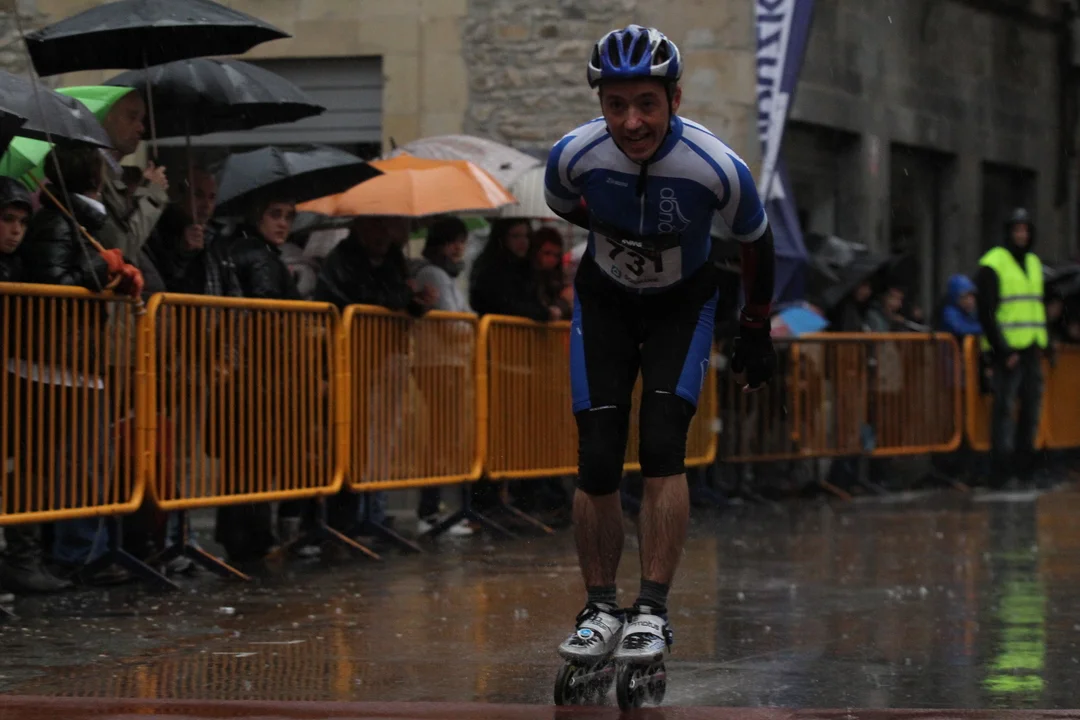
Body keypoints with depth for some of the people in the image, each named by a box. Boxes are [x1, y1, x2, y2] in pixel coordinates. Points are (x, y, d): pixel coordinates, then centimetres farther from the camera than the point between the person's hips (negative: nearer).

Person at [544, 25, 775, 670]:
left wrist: (757, 332, 2)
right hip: (604, 301, 1)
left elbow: (756, 242, -8)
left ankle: (653, 611, -8)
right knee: (598, 464, -9)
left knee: (663, 448, -17)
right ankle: (600, 607, 7)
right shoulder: (574, 155, -26)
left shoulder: (717, 168, -30)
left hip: (683, 302, -1)